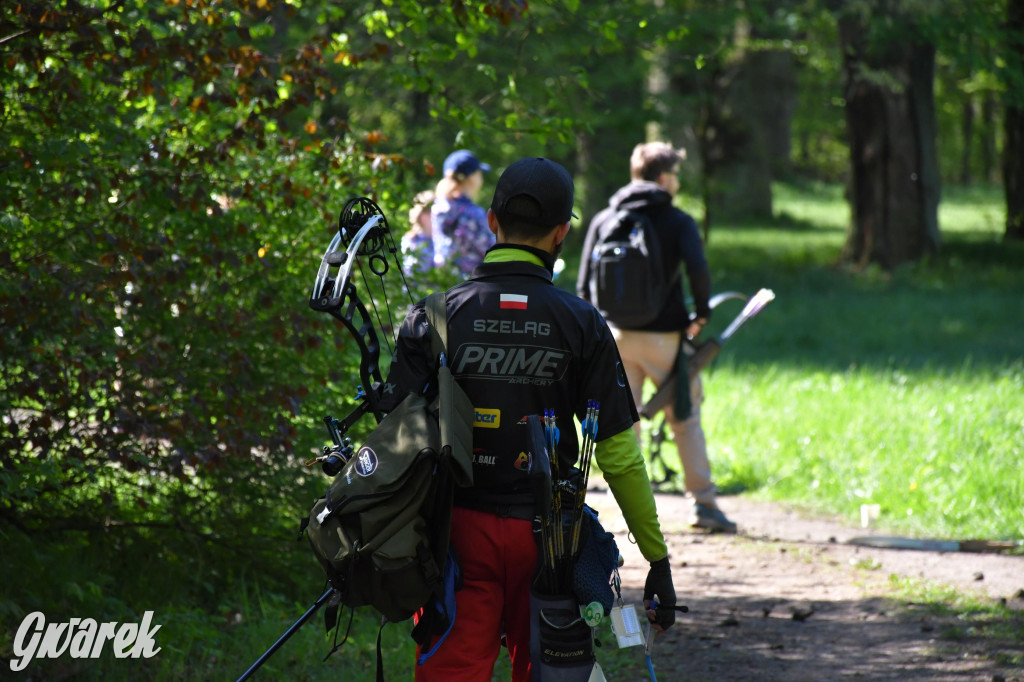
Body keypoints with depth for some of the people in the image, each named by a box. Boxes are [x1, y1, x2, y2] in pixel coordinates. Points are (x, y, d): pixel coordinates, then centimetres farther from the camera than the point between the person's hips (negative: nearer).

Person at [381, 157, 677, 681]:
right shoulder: (582, 324, -3)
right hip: (545, 534, 1)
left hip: (461, 527, -1)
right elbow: (619, 452, -3)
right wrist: (657, 558, 4)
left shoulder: (433, 317, -3)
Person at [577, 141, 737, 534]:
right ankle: (703, 503, 3)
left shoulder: (603, 220, 8)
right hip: (664, 336, -3)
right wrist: (702, 313, -4)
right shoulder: (677, 221, -3)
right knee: (686, 420, 7)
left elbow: (585, 284, 6)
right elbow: (697, 268, -19)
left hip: (617, 335, 3)